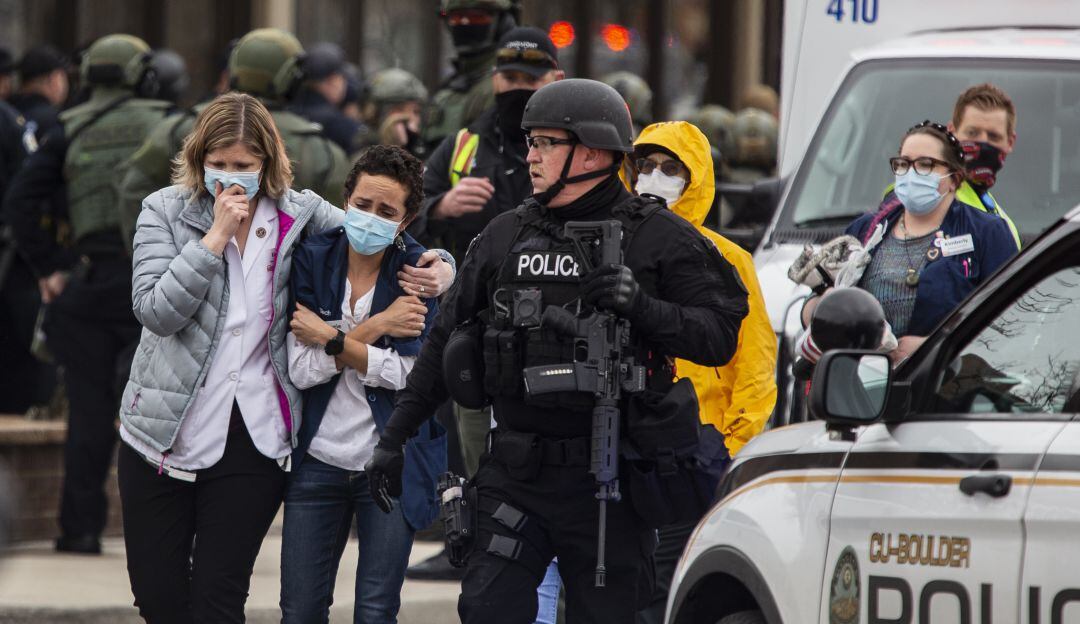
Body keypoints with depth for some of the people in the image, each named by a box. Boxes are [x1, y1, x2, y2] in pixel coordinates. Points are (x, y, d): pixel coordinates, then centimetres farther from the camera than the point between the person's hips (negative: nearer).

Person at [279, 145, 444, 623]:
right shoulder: (312, 259, -1)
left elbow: (413, 374, -15)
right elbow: (301, 369, -9)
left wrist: (330, 339, -13)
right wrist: (373, 328, -14)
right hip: (318, 458, 2)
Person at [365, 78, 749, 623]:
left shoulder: (657, 239, -1)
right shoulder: (504, 236, 12)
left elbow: (719, 337, -6)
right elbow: (445, 344, 18)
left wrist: (643, 308, -23)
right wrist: (393, 439, 15)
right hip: (514, 475, 3)